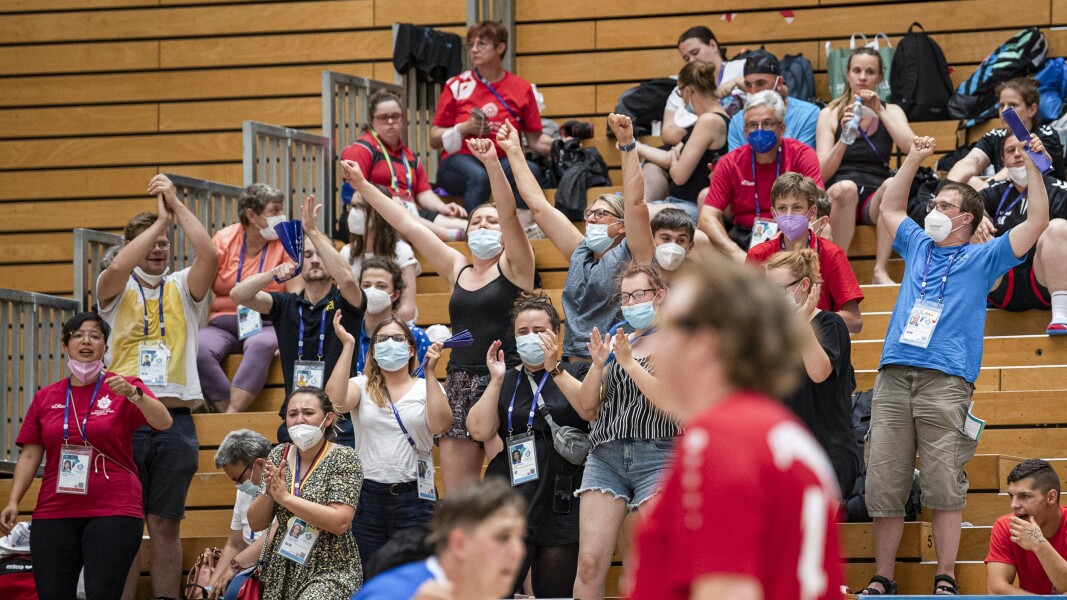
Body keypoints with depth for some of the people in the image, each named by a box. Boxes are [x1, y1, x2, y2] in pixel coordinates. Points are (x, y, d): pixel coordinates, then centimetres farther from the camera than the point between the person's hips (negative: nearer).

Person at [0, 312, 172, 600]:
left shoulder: (124, 388, 2)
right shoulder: (45, 397, 11)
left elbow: (163, 422, -14)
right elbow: (29, 455, 11)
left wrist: (132, 393, -31)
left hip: (113, 513, -3)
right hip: (53, 514, 3)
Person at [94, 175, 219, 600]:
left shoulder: (182, 287, 12)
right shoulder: (117, 289, 8)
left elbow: (210, 255, -7)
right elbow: (118, 267, -15)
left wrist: (177, 206, -4)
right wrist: (160, 217, -7)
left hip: (175, 419, 1)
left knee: (166, 524, 4)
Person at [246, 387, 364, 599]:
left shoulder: (343, 459, -7)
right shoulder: (279, 456, 6)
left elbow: (340, 522, -20)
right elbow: (256, 523, 5)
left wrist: (285, 497, -19)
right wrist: (269, 491, -14)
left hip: (329, 571, -5)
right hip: (281, 568, 5)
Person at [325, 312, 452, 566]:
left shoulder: (427, 387, 7)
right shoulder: (362, 386, 9)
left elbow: (439, 425, -11)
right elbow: (335, 400, -14)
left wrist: (430, 372, -12)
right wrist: (348, 345, -11)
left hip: (414, 496, -1)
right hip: (368, 495, 1)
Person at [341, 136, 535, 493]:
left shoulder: (513, 266, 2)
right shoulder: (457, 269, 16)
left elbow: (510, 213, -14)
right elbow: (407, 225, 17)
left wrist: (492, 164, -27)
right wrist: (363, 187, 17)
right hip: (459, 384, 6)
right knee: (456, 500, 2)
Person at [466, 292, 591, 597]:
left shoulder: (576, 374, 10)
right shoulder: (502, 382, 16)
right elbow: (480, 430, 1)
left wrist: (554, 369, -16)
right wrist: (497, 380, -4)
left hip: (562, 507, -1)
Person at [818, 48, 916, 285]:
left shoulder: (891, 112, 14)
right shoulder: (830, 114, 11)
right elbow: (823, 172, -1)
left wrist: (879, 111, -10)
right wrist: (844, 137, -16)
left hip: (875, 197, 1)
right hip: (838, 197, -1)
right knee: (846, 188, -37)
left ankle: (880, 271, -37)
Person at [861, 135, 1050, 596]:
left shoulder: (983, 259, 13)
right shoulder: (918, 247, 25)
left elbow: (1037, 222, 6)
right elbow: (889, 208, 38)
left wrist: (1031, 164, 3)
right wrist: (914, 159, 32)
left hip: (945, 382, -4)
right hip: (893, 379, 4)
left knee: (944, 486, -10)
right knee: (883, 485, -2)